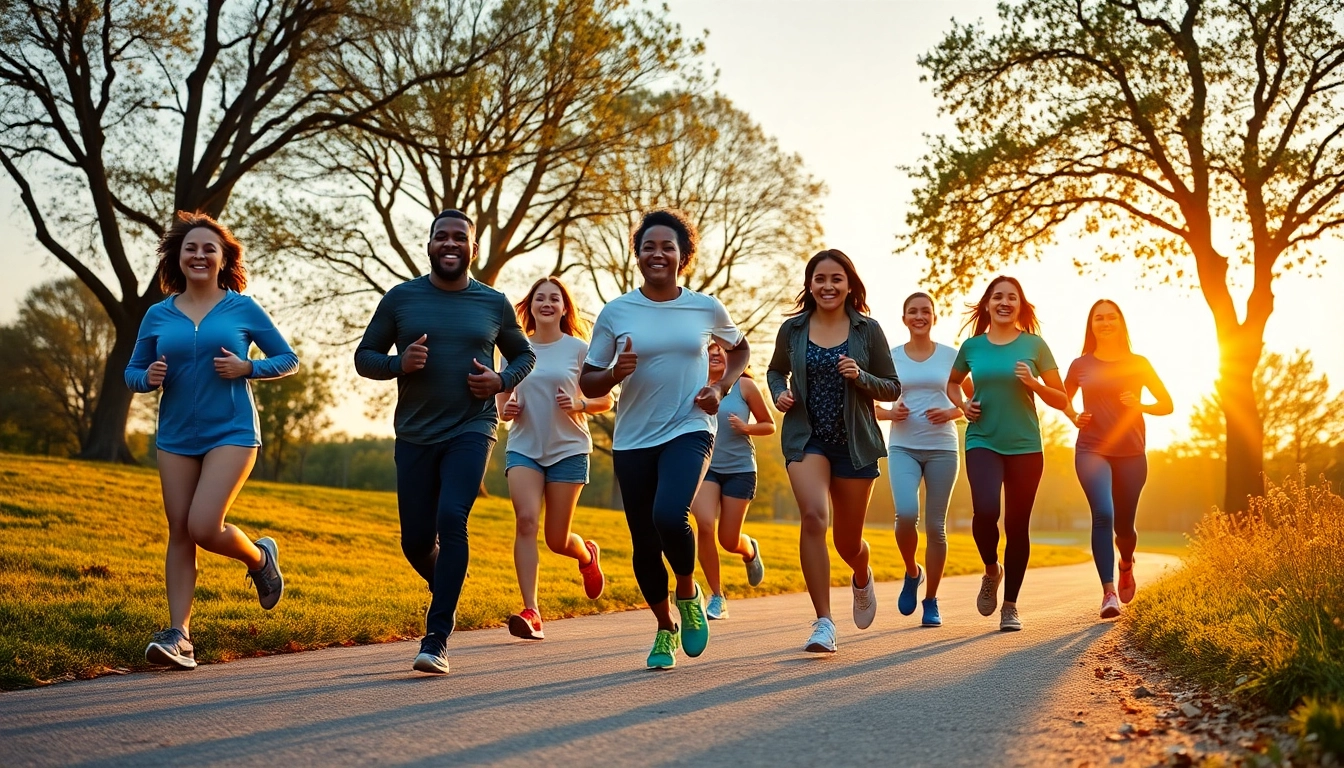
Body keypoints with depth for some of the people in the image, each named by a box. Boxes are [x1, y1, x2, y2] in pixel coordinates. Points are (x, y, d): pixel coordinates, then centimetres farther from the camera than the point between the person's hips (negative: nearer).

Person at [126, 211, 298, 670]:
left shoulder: (243, 309, -1)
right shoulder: (158, 316, 7)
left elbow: (288, 360, 5)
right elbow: (132, 371, 15)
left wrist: (248, 368, -13)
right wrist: (148, 377, -8)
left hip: (231, 434, -3)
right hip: (176, 437, 4)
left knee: (204, 528, -15)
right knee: (179, 533, 2)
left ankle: (260, 557, 16)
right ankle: (179, 634, 6)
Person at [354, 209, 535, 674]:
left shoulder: (494, 304, 5)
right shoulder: (400, 299, 3)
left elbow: (524, 355, 18)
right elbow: (364, 357, 7)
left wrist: (502, 381, -4)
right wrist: (398, 364, -15)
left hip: (472, 430, -2)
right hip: (415, 435, 2)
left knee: (451, 519, -21)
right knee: (416, 540, 5)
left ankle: (437, 639, -16)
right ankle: (448, 590, 40)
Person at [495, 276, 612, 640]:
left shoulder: (579, 349, -1)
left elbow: (605, 401, 3)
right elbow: (501, 399, 16)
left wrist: (580, 405, -17)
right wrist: (505, 409, -7)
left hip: (568, 450, -2)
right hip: (523, 448, 2)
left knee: (557, 540, 2)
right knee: (526, 519, -20)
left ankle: (588, 555, 39)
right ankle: (531, 612, -19)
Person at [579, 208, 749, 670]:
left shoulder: (707, 309, 2)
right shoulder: (616, 312, 0)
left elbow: (739, 348, 21)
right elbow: (588, 384, 4)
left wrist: (722, 388, 3)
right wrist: (615, 373, -18)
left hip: (689, 431, -2)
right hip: (633, 441, 2)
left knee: (669, 516, -27)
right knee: (645, 545, 6)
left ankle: (689, 593, 5)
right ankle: (666, 628, 31)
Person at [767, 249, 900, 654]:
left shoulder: (868, 330, -2)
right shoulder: (792, 329, 1)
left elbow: (892, 389, 2)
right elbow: (776, 371, 19)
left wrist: (860, 377, -17)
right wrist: (779, 393, -3)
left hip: (855, 441, 0)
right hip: (806, 438, 0)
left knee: (848, 541, 9)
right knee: (813, 516, -25)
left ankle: (862, 578, 48)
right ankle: (824, 623, -19)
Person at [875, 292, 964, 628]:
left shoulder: (951, 356, 5)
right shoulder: (890, 357, 6)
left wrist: (951, 413, -10)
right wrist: (889, 413, -10)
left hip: (942, 448, 0)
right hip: (903, 447, 0)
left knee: (935, 525, 2)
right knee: (906, 514, -20)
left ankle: (931, 601, 15)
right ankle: (912, 572, 9)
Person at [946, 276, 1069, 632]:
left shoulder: (1034, 344, 2)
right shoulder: (972, 346, 6)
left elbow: (1060, 399, 5)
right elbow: (952, 384, 24)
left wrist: (1033, 383, -13)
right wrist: (962, 405, 3)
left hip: (1025, 446, 0)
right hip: (982, 441, 0)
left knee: (1018, 524, 3)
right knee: (985, 510, -22)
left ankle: (1010, 606, 17)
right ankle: (991, 570, 9)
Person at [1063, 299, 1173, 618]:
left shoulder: (1138, 364, 5)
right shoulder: (1081, 365, 5)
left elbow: (1167, 404, 9)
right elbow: (1063, 399, 21)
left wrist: (1140, 405, -10)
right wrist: (1074, 418, 1)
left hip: (1131, 454, 1)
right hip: (1092, 451, -1)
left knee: (1123, 524, 8)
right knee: (1103, 514, -22)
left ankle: (1126, 564, 44)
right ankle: (1109, 592, -22)